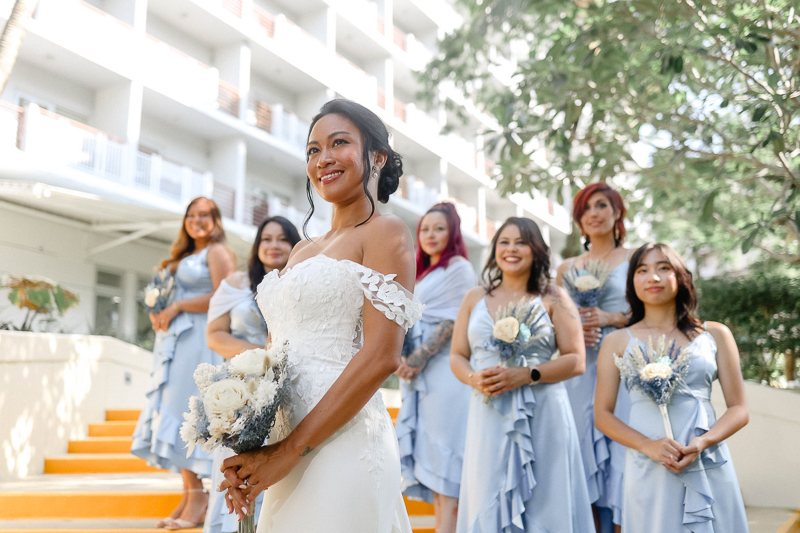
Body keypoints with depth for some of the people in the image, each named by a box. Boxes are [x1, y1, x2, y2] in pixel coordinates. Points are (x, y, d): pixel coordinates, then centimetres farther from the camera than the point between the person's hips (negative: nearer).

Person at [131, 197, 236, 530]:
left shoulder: (216, 252, -2)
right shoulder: (185, 257, 24)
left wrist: (177, 307, -11)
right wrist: (160, 314, 6)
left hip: (199, 341, -9)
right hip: (176, 344, 9)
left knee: (188, 413, -12)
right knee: (178, 415, 4)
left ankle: (198, 499, -9)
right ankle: (189, 496, 5)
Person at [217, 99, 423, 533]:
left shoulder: (385, 233, -5)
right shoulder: (303, 250, 17)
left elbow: (381, 357, -15)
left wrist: (289, 450, -16)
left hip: (342, 443, -7)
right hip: (283, 450, 7)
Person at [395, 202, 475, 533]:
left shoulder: (458, 267, -2)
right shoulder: (424, 273, 23)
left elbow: (453, 320, -12)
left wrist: (421, 357, -17)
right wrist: (406, 358, 10)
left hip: (444, 367, -8)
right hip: (421, 373, 8)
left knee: (443, 447, -10)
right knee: (429, 454, 6)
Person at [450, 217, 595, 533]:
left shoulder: (553, 299, 5)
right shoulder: (475, 299, 13)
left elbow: (575, 361, -2)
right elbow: (457, 357, 12)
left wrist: (526, 375, -14)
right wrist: (475, 379, -9)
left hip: (541, 416, -2)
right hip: (488, 416, 2)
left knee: (541, 505, 0)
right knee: (488, 505, 2)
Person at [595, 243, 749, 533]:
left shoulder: (716, 335, 9)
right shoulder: (618, 341, 6)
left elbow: (739, 409, 6)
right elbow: (602, 415, 3)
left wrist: (702, 443, -12)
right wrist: (648, 446, -13)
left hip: (710, 466, 1)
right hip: (648, 470, -1)